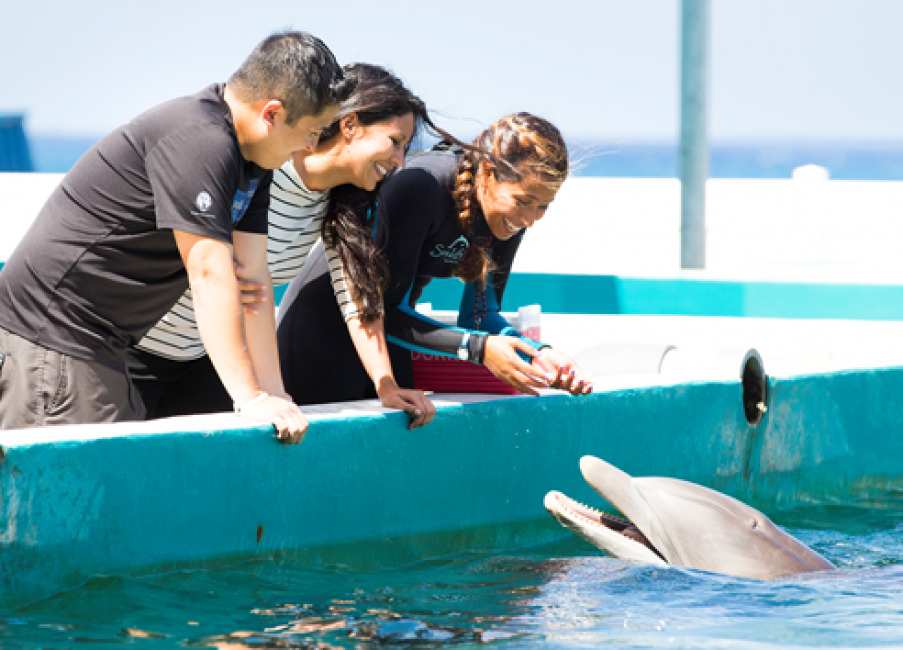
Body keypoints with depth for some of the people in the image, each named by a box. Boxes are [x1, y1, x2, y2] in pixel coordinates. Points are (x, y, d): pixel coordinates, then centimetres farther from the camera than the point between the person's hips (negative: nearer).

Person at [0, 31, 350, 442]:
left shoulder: (251, 160, 10)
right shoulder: (197, 141, -22)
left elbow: (252, 278, 7)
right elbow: (209, 274, -25)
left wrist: (275, 396, 0)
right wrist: (251, 399, -25)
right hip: (51, 336, -10)